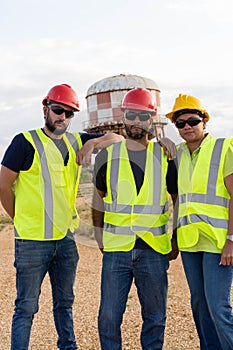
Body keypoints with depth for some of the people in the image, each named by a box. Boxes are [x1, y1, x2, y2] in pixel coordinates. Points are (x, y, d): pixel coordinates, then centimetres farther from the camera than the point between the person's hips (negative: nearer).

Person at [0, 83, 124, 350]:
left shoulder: (75, 141, 9)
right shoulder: (26, 142, -7)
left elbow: (117, 137, 14)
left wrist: (94, 143, -5)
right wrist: (22, 220, 1)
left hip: (66, 238, 6)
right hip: (33, 240, -5)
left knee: (64, 303, 19)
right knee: (26, 307, 2)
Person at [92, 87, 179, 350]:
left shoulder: (164, 157, 3)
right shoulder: (107, 156, 4)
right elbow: (98, 198, 14)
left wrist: (176, 240, 8)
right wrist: (99, 237, 9)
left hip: (154, 251, 0)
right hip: (116, 250, 0)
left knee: (155, 316, 10)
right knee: (109, 315, 5)